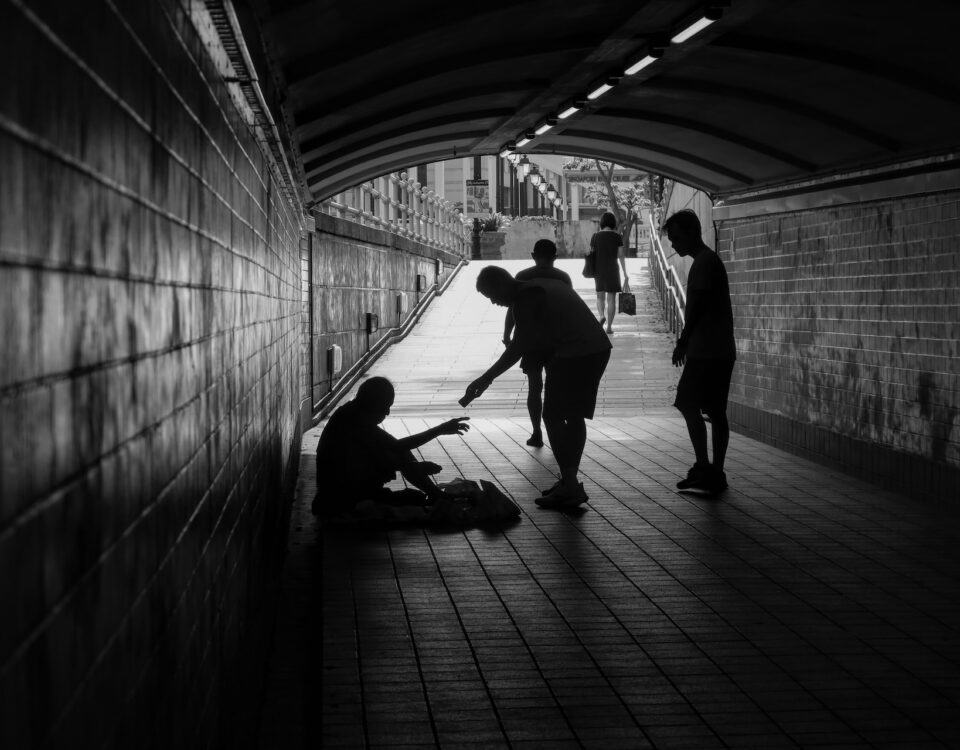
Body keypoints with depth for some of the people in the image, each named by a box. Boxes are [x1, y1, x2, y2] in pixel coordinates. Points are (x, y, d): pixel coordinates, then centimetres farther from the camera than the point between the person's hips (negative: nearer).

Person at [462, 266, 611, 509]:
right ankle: (569, 482, 21)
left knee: (553, 417, -4)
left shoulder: (525, 298, -8)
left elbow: (518, 348, -13)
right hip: (599, 348, 10)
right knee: (575, 416, 16)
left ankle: (569, 485, -8)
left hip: (575, 355, -10)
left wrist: (486, 379, -10)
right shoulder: (545, 285, 21)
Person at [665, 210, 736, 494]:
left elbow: (696, 306, -15)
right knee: (715, 411, 8)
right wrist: (686, 342, 18)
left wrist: (683, 341, -6)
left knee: (688, 405, -10)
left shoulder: (704, 262, -11)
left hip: (707, 351, -10)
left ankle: (704, 468, -11)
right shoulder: (707, 261, 20)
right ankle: (714, 473, 9)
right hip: (718, 351, 10)